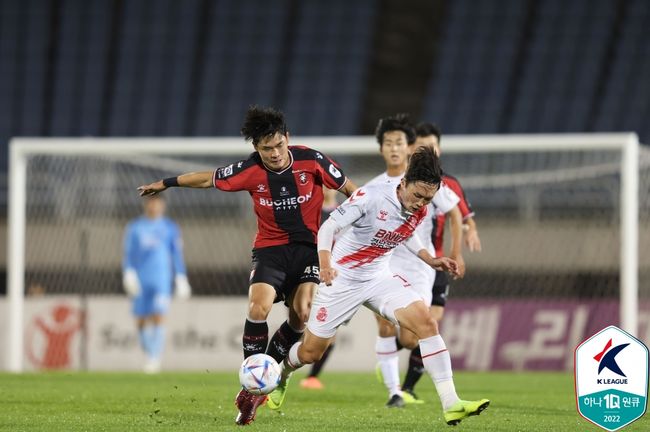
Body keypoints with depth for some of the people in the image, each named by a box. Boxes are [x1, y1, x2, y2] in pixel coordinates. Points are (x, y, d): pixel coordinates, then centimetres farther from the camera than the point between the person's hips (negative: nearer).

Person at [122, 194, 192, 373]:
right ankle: (151, 355, 20)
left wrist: (181, 279, 5)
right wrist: (128, 273, -6)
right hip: (141, 281, 2)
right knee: (141, 322, 1)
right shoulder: (134, 227, 9)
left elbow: (177, 255, 10)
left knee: (158, 317, -16)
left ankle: (154, 359, -18)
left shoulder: (170, 228, 8)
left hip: (162, 280, -2)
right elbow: (128, 254, 8)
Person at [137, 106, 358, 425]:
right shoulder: (249, 171, -7)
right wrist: (166, 183, 17)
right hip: (270, 248, 0)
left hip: (308, 246, 0)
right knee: (258, 307, -23)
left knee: (301, 314, -19)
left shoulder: (311, 160, -9)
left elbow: (348, 188, 4)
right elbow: (209, 179, 9)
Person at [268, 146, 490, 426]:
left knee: (426, 322, -20)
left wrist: (430, 260, 4)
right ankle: (281, 376, 45)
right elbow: (328, 228, -22)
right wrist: (325, 264, -38)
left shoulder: (421, 211, -6)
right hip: (342, 280, -4)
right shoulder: (370, 197, -25)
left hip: (379, 279, 4)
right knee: (311, 353, 6)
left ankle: (451, 404, -23)